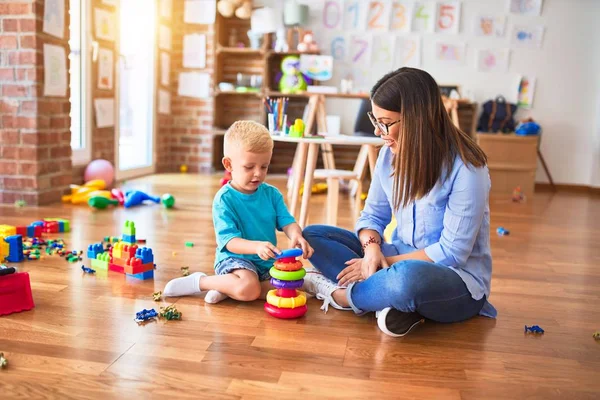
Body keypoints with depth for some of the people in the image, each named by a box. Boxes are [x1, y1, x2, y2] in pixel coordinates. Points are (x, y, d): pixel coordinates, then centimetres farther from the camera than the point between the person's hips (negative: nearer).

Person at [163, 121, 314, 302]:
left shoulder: (272, 193, 3)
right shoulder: (224, 199, -13)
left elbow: (287, 222, -5)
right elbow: (229, 241, -20)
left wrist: (296, 235, -30)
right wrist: (256, 246, -40)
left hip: (266, 261, 6)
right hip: (234, 258, -6)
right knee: (248, 289, -34)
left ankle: (228, 289, -8)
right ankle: (200, 281, -6)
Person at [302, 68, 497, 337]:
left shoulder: (465, 168, -21)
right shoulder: (390, 154, -3)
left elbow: (452, 252, -20)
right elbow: (373, 215, 4)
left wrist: (387, 262, -18)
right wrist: (372, 249, -18)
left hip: (457, 278, -6)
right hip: (401, 261, 7)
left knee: (408, 277, -42)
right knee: (314, 235, -5)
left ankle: (339, 294, -12)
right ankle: (394, 301, -20)